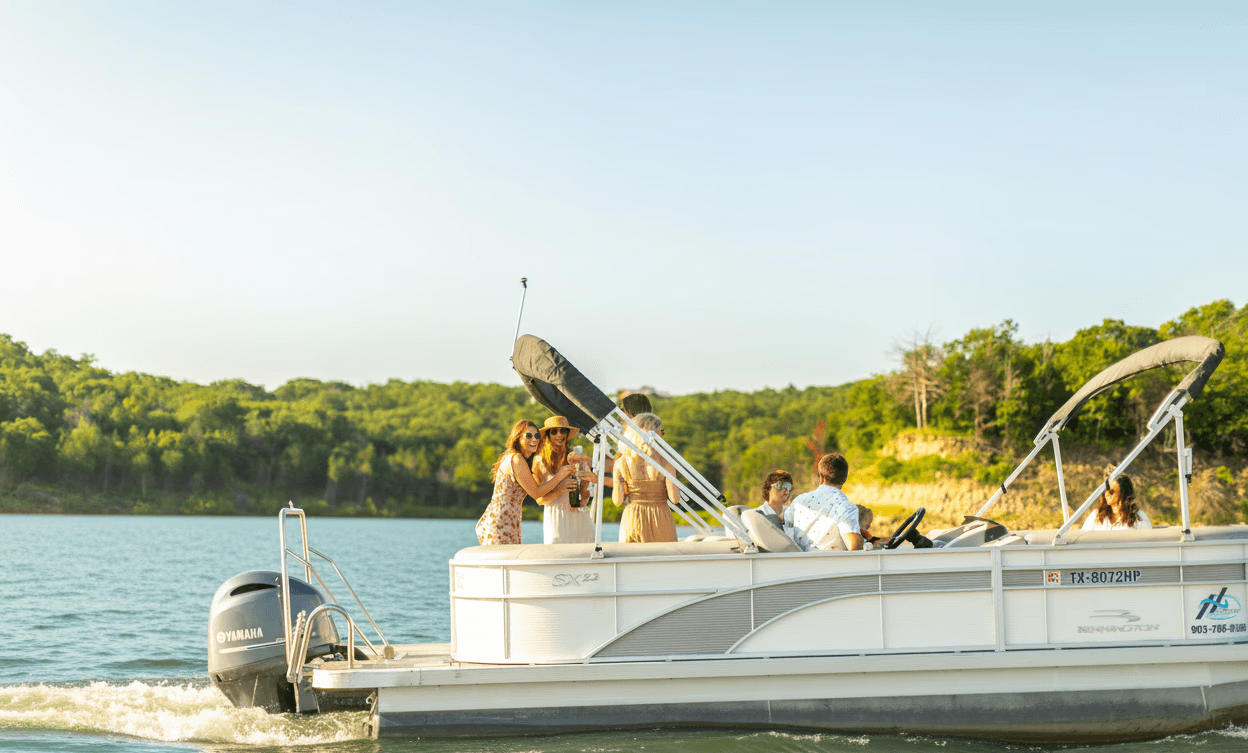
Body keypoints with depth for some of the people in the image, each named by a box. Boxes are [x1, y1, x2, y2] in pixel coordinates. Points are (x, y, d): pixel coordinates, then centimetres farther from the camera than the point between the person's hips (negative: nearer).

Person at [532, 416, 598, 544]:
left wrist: (582, 502, -14)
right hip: (556, 518, -2)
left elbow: (585, 490, 9)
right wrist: (560, 489, -18)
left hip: (579, 518, 2)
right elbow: (539, 499, -2)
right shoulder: (539, 461, 1)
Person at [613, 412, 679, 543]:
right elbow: (674, 498, -8)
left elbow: (618, 501, -1)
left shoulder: (621, 463, -4)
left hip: (632, 520, 2)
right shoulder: (665, 462, -10)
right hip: (660, 521, -2)